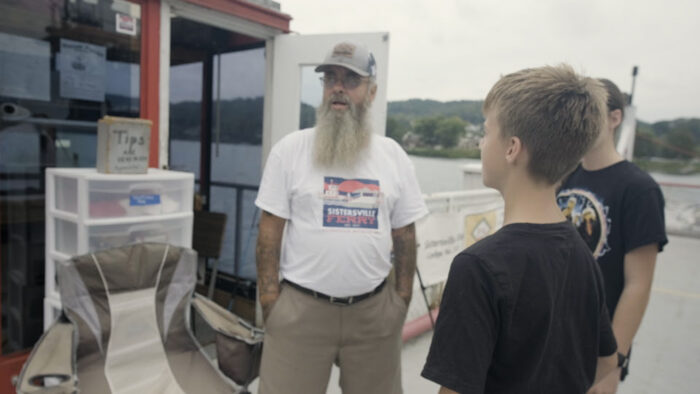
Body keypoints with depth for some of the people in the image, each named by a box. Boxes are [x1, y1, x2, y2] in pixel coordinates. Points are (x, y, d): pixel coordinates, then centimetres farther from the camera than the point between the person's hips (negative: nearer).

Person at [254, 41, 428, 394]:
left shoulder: (393, 155, 3)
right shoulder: (290, 149, -4)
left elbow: (404, 233, 7)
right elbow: (271, 228, -3)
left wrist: (403, 296, 6)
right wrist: (269, 297, -6)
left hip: (375, 308, 3)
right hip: (300, 305, -2)